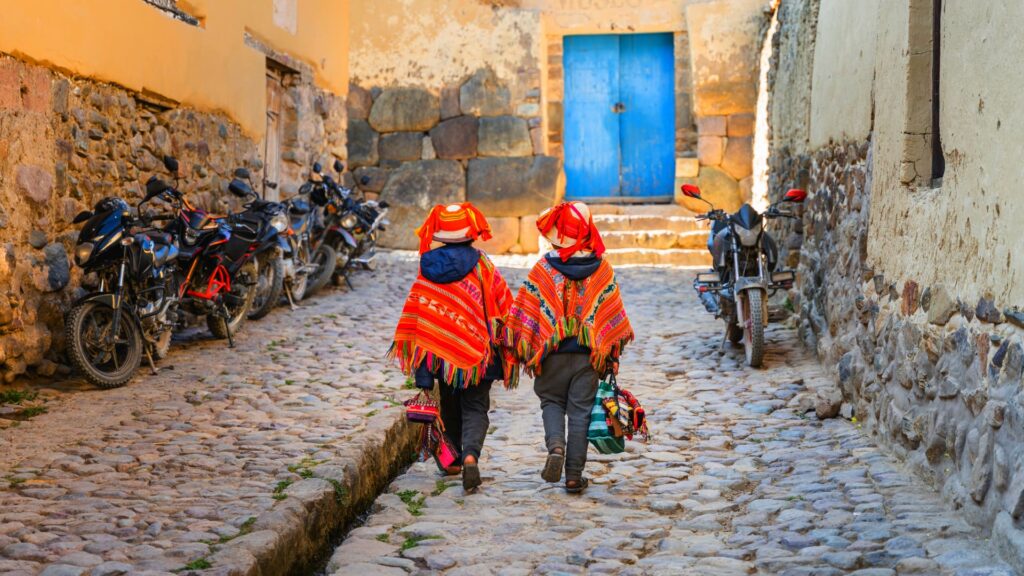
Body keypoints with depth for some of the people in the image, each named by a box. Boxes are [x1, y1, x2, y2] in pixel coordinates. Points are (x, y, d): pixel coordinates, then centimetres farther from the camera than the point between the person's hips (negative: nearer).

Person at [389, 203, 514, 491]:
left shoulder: (428, 266, 0)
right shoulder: (482, 265, -7)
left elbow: (415, 307, 2)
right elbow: (504, 306, -2)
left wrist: (411, 347, 9)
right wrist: (508, 342, 11)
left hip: (438, 351, 3)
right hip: (477, 352, -3)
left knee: (450, 406, 20)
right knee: (475, 408, 2)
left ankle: (451, 459, 28)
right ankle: (471, 455, -22)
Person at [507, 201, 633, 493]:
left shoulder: (544, 268, -6)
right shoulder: (602, 269, -2)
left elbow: (527, 310, -4)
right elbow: (612, 314, 3)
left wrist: (525, 348, 6)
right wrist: (610, 351, 12)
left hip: (553, 350, -1)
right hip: (588, 352, 1)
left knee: (551, 401, 18)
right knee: (580, 410, 8)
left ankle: (555, 445, -9)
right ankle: (574, 474, 9)